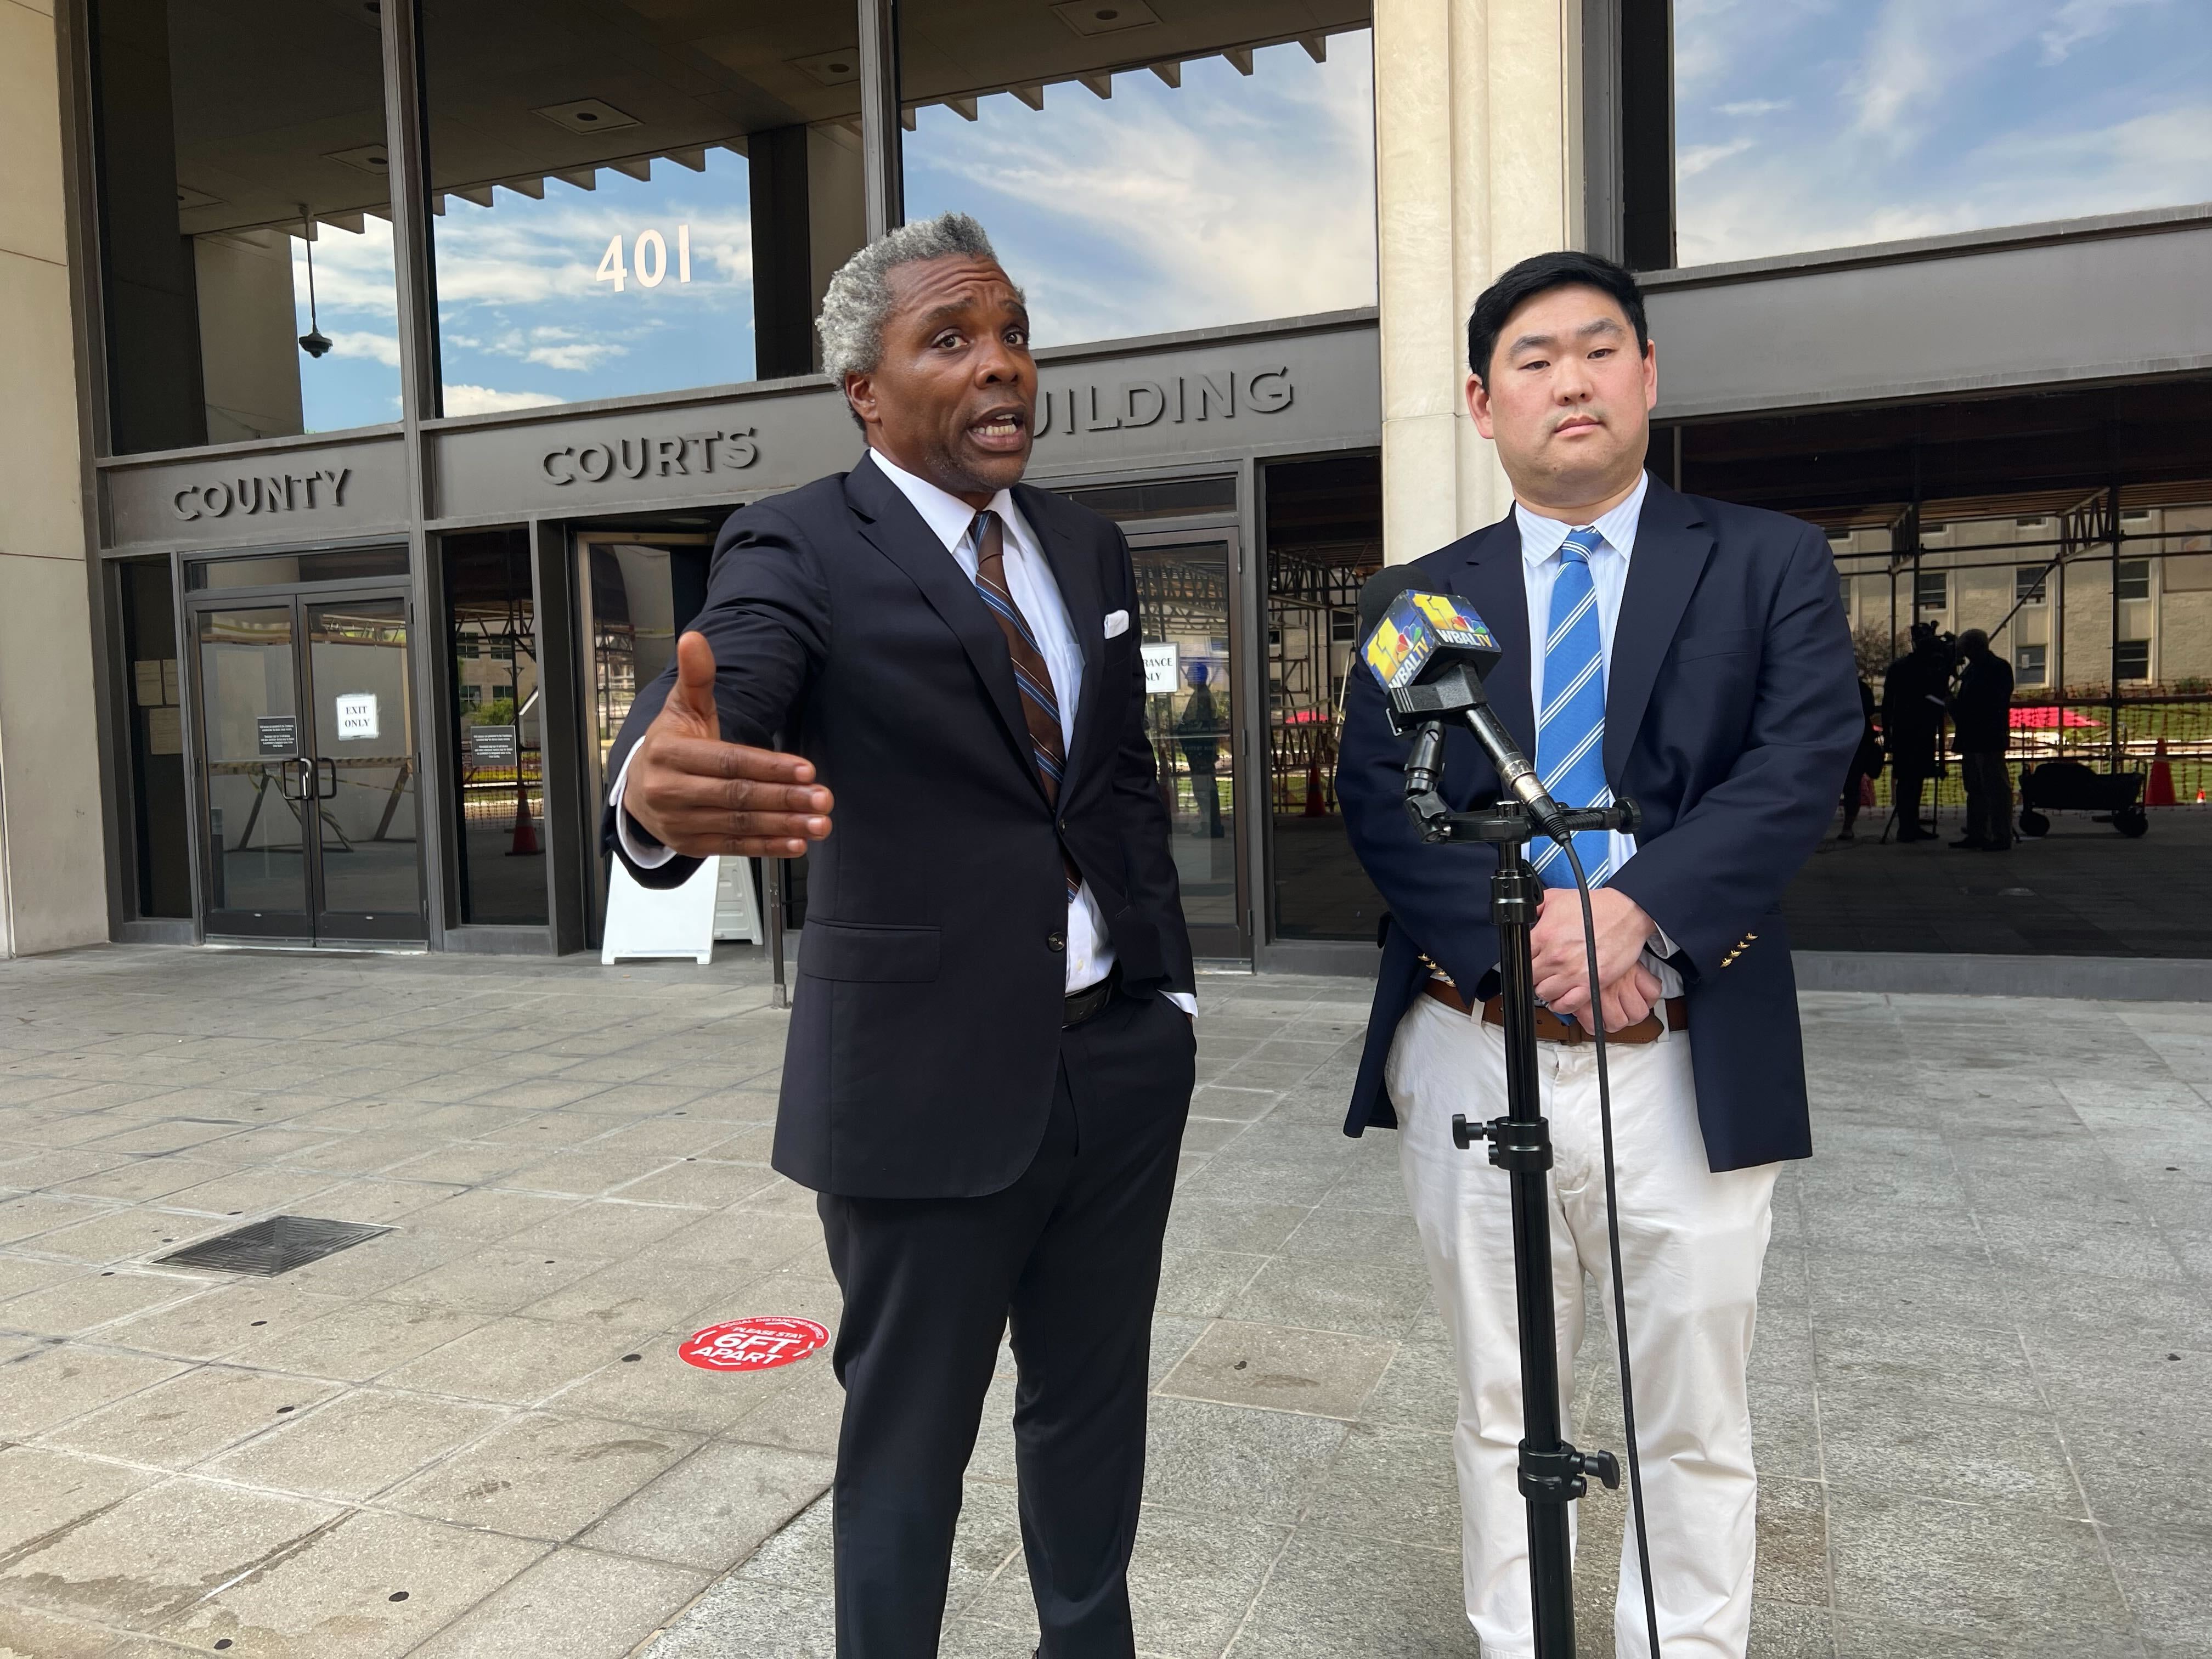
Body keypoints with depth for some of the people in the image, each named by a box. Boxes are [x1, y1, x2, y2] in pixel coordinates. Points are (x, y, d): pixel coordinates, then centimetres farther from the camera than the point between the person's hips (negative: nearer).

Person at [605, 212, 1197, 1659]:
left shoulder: (1089, 548, 8)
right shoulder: (801, 547, -10)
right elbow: (719, 696, -30)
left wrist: (1172, 990, 9)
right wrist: (660, 787, -53)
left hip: (1123, 1060, 6)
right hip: (930, 1081, -5)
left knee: (1097, 1404, 20)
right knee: (910, 1438, 12)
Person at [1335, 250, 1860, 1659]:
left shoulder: (1773, 564, 5)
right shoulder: (1420, 597, 7)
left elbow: (1803, 767, -8)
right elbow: (1378, 804, -4)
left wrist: (1636, 905, -23)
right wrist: (1515, 942, -18)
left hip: (1690, 1068, -1)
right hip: (1474, 1056, 1)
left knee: (1696, 1427, 13)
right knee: (1500, 1413, 16)